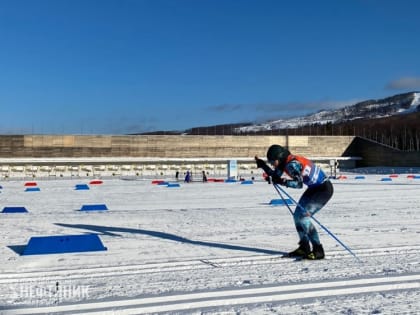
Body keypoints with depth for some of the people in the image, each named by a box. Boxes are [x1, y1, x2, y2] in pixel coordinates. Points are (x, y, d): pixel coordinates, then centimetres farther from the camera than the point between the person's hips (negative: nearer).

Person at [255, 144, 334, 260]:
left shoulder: (292, 163, -25)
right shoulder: (285, 162, 3)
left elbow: (299, 183, -36)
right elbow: (275, 175, 17)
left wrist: (283, 182, -44)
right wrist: (263, 165, 8)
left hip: (324, 189, -10)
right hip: (314, 188, 10)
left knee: (303, 216, -17)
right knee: (297, 215, 8)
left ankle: (318, 250, -10)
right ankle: (304, 248, 17)